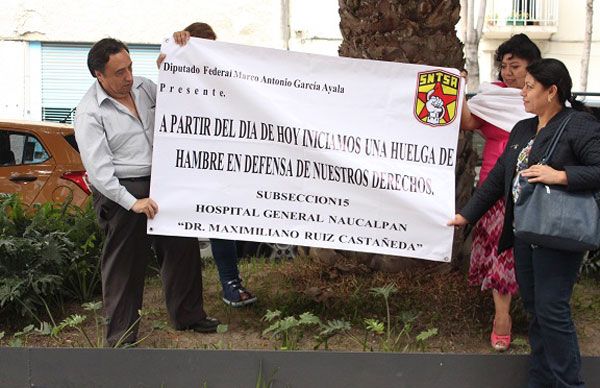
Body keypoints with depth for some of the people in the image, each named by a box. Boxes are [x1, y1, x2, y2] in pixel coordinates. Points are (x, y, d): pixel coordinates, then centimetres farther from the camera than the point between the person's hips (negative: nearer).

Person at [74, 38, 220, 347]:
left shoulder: (144, 88, 7)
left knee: (182, 247, 13)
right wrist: (132, 202, -25)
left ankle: (188, 315, 31)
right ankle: (120, 337, 13)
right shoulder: (89, 112, -12)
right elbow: (97, 168, -18)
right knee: (123, 264, 0)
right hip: (121, 193, -7)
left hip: (160, 183, 7)